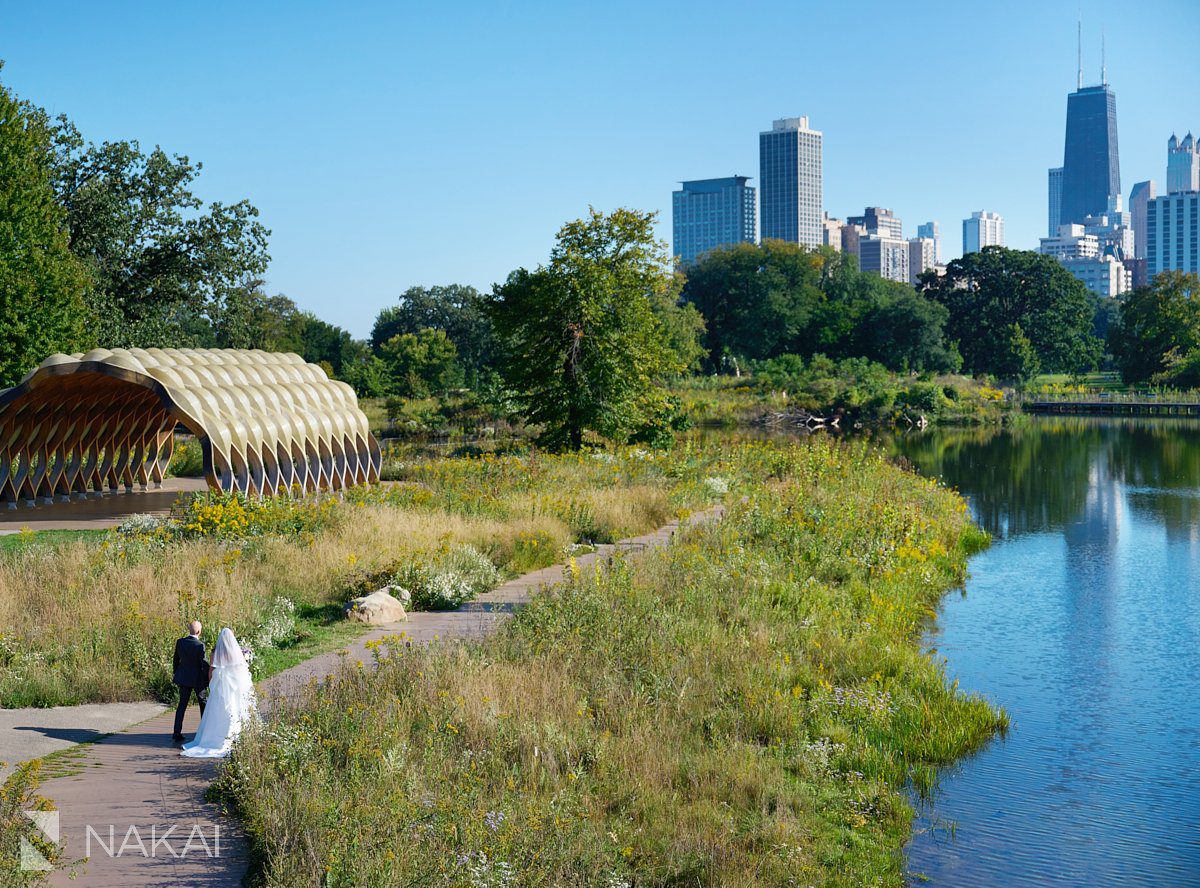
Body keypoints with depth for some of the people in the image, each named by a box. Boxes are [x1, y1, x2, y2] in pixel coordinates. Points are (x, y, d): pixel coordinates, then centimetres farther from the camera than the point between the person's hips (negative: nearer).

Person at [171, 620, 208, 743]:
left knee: (182, 704, 8)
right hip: (198, 678, -4)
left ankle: (177, 733, 1)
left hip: (184, 678, 4)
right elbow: (203, 663, -16)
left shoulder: (180, 642, -4)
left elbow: (176, 659, 7)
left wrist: (175, 673, 21)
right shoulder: (200, 645, -19)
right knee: (203, 704, 13)